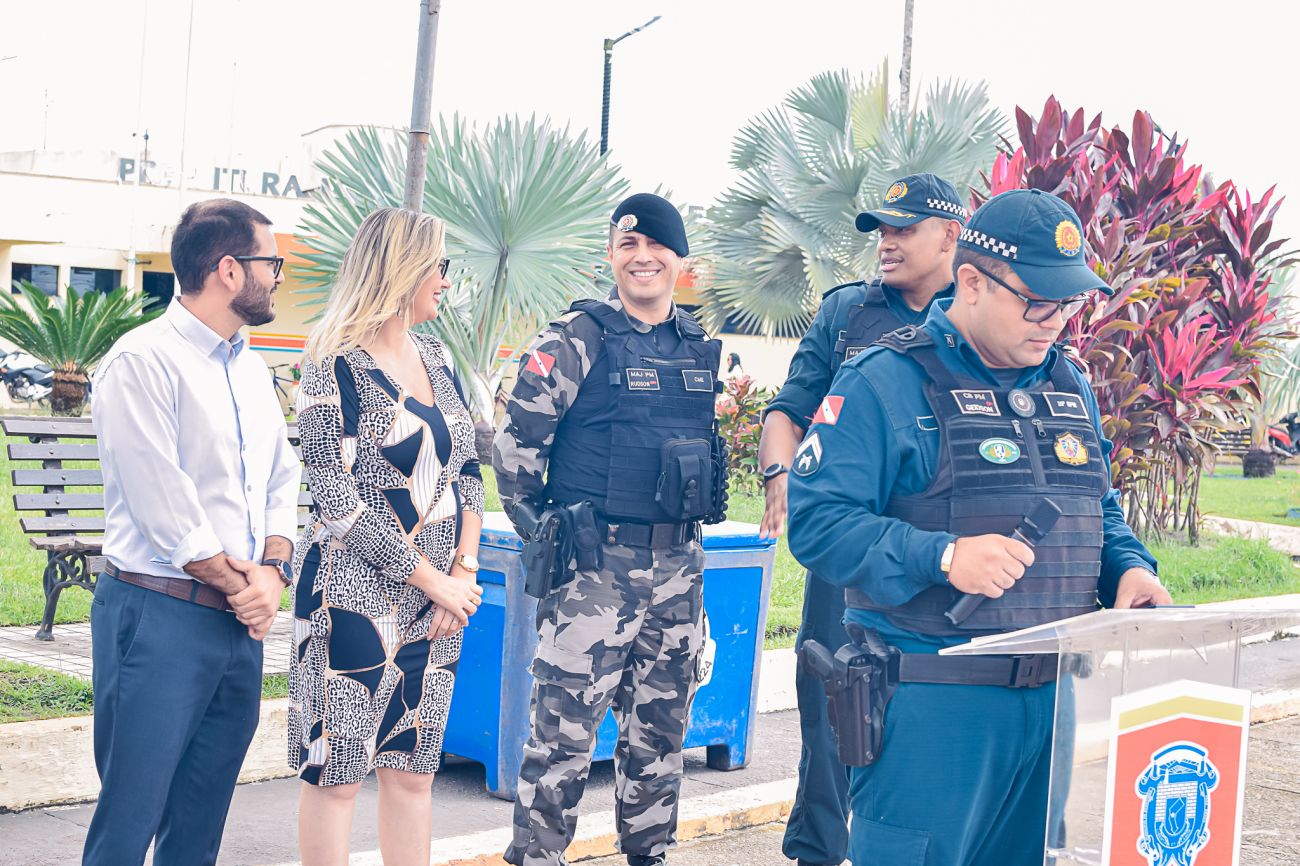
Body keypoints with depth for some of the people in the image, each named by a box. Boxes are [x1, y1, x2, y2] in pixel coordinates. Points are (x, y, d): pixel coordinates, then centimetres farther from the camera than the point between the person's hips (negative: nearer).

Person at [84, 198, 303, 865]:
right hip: (160, 617, -8)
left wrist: (272, 571, -3)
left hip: (242, 621, 8)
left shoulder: (249, 366, 15)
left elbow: (283, 478, 14)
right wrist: (239, 585, -8)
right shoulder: (142, 361, -11)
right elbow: (165, 507, -16)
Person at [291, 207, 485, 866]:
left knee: (413, 768, 11)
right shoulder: (337, 364, -9)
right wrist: (432, 579, -13)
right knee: (337, 770, 1)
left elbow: (467, 470, 13)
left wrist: (465, 569, 0)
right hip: (356, 592, -7)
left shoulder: (435, 358, 12)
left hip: (438, 598, 7)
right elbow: (339, 498, -14)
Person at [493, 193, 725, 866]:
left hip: (679, 569, 6)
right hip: (594, 569, -5)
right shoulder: (575, 341, -7)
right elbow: (515, 446, -6)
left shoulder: (702, 348, 10)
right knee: (564, 728, -4)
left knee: (661, 728, 14)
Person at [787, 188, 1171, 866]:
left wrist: (1131, 568, 1)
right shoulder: (887, 383, -9)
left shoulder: (1070, 389, 14)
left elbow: (1099, 514, 23)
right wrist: (942, 556, -26)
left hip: (1056, 697, 7)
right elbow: (817, 521, -15)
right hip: (932, 705, -7)